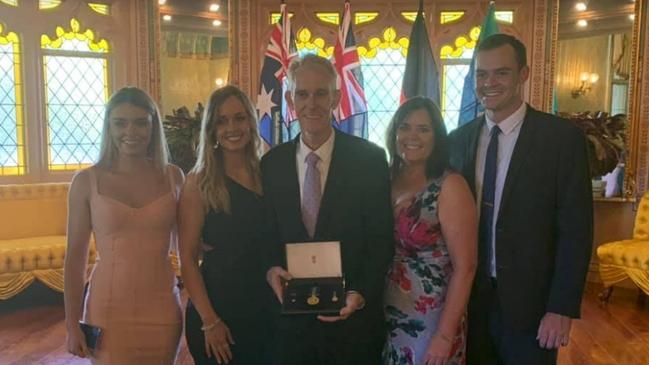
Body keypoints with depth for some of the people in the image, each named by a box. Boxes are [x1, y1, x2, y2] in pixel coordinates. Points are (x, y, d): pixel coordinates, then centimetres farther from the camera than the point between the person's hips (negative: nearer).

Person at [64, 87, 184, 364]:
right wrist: (72, 324, -2)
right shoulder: (86, 181, -4)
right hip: (109, 311, -2)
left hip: (163, 309, 2)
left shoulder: (172, 176, 2)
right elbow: (75, 256, 0)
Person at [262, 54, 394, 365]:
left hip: (352, 314, -2)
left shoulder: (370, 158, -8)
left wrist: (361, 295, -16)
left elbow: (382, 239, -6)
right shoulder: (271, 163, 1)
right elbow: (270, 234, 8)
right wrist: (271, 268, -10)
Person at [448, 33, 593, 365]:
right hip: (469, 298, 4)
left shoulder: (563, 137, -9)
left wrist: (562, 308, -13)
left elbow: (575, 230, -10)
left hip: (529, 301, -3)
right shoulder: (458, 139, 2)